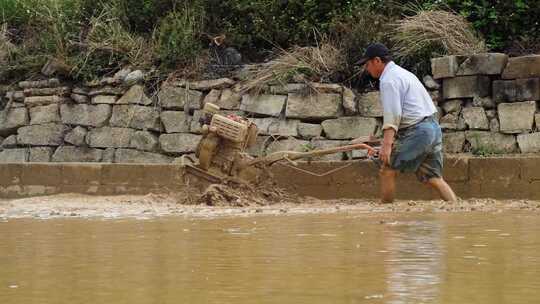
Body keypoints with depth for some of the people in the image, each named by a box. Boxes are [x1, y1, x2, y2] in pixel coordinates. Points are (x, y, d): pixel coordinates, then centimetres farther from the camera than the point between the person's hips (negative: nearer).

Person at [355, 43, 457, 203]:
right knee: (433, 178, 8)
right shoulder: (403, 73, 24)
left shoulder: (389, 80, -8)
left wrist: (387, 144, -26)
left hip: (417, 130, -10)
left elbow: (392, 114, -20)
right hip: (433, 128, 10)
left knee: (387, 171, -3)